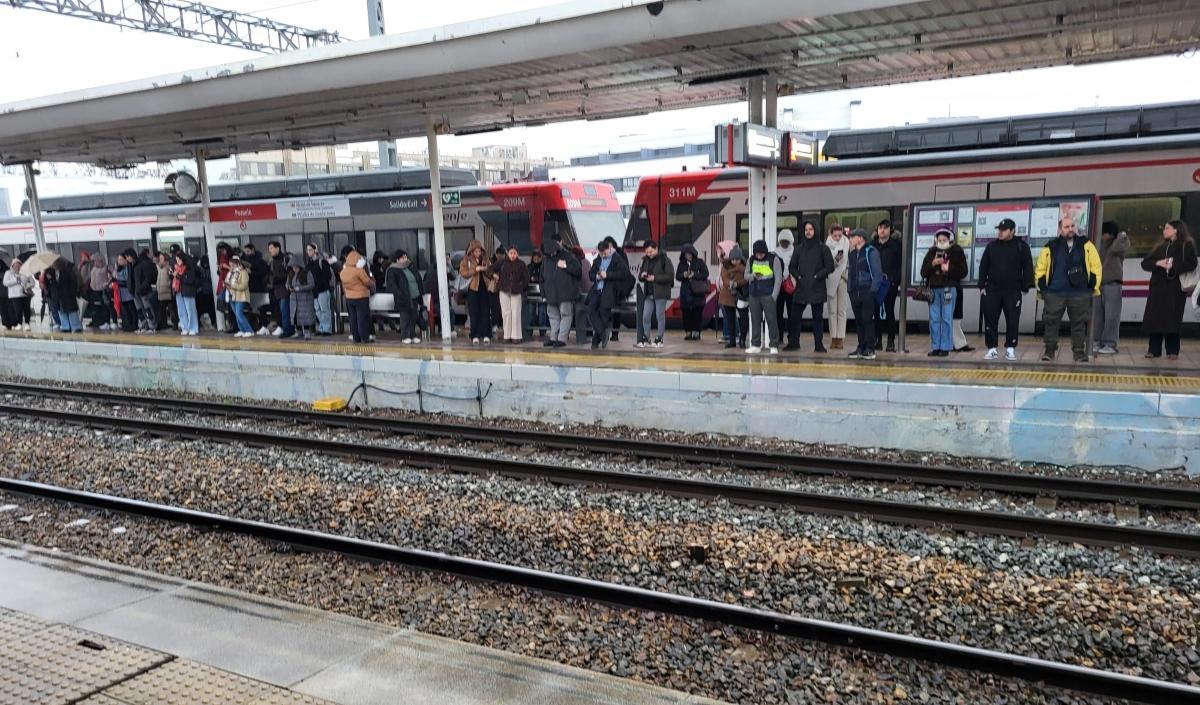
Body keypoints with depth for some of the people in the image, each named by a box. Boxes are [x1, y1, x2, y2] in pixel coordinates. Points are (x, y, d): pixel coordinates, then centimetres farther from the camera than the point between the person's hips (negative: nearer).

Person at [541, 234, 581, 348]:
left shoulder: (568, 256, -3)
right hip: (551, 294, 6)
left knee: (565, 314, -6)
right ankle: (553, 338, 17)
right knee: (553, 315, 11)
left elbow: (578, 270, -10)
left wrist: (566, 266, -19)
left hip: (565, 294, -6)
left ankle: (562, 339, -7)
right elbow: (542, 277, 19)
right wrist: (543, 292, 14)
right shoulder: (547, 259, 13)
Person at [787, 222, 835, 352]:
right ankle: (793, 342, 11)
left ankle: (818, 344, 7)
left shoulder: (822, 248, 2)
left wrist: (817, 276, -9)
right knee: (794, 316, 0)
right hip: (801, 287, 2)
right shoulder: (799, 248, 10)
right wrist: (798, 276, -3)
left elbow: (830, 267, -1)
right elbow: (791, 267, 14)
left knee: (818, 317, 2)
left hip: (817, 288, -2)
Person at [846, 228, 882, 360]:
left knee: (867, 320, -6)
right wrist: (849, 288, 10)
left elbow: (877, 273, -10)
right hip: (855, 292, 7)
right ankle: (861, 348, 15)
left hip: (867, 291, -7)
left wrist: (873, 290, -16)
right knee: (858, 321, 9)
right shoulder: (852, 254, 16)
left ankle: (870, 349, -2)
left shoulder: (870, 252, -5)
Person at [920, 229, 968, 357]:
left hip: (949, 289, -3)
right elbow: (923, 272, 8)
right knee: (934, 319, 3)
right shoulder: (931, 252, 12)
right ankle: (935, 347, 8)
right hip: (934, 289, 3)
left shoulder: (957, 252, 3)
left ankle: (945, 348, 0)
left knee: (947, 319, -4)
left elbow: (963, 272, -1)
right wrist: (932, 264, -9)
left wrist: (949, 269, -14)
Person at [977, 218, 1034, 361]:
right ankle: (992, 348, 8)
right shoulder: (991, 246, 7)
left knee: (1013, 321, 1)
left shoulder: (1021, 246, -1)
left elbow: (1028, 268, -1)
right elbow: (983, 267, 11)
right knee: (990, 320, 1)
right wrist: (982, 286, 5)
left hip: (1013, 292, -2)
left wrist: (1025, 288, -4)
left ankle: (1010, 348, 11)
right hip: (992, 290, 2)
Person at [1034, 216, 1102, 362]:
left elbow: (1095, 267, 6)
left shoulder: (1086, 245, 5)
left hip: (1080, 294, 0)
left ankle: (1080, 352, 13)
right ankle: (1050, 350, 12)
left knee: (1079, 324, 5)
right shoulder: (1051, 247, 4)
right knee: (1051, 322, 2)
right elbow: (1040, 269, 8)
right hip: (1055, 293, 0)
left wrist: (1094, 287, 1)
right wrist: (1042, 289, 3)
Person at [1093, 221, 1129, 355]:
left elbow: (1116, 249, -22)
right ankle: (1099, 342, 14)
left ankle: (1111, 344, -4)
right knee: (1098, 314, 8)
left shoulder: (1122, 242, -1)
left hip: (1112, 284, -6)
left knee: (1111, 316, -7)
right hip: (1099, 283, 6)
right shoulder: (1101, 244, 14)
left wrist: (1122, 236, -9)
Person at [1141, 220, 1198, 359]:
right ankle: (1154, 350, 4)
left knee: (1172, 319, -7)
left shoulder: (1187, 245, 4)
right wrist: (1158, 263, -8)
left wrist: (1173, 266, -17)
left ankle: (1172, 351, -1)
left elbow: (1191, 264, -8)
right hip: (1158, 287, 5)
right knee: (1154, 318, -1)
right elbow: (1145, 263, 10)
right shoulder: (1160, 247, 19)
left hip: (1175, 288, -5)